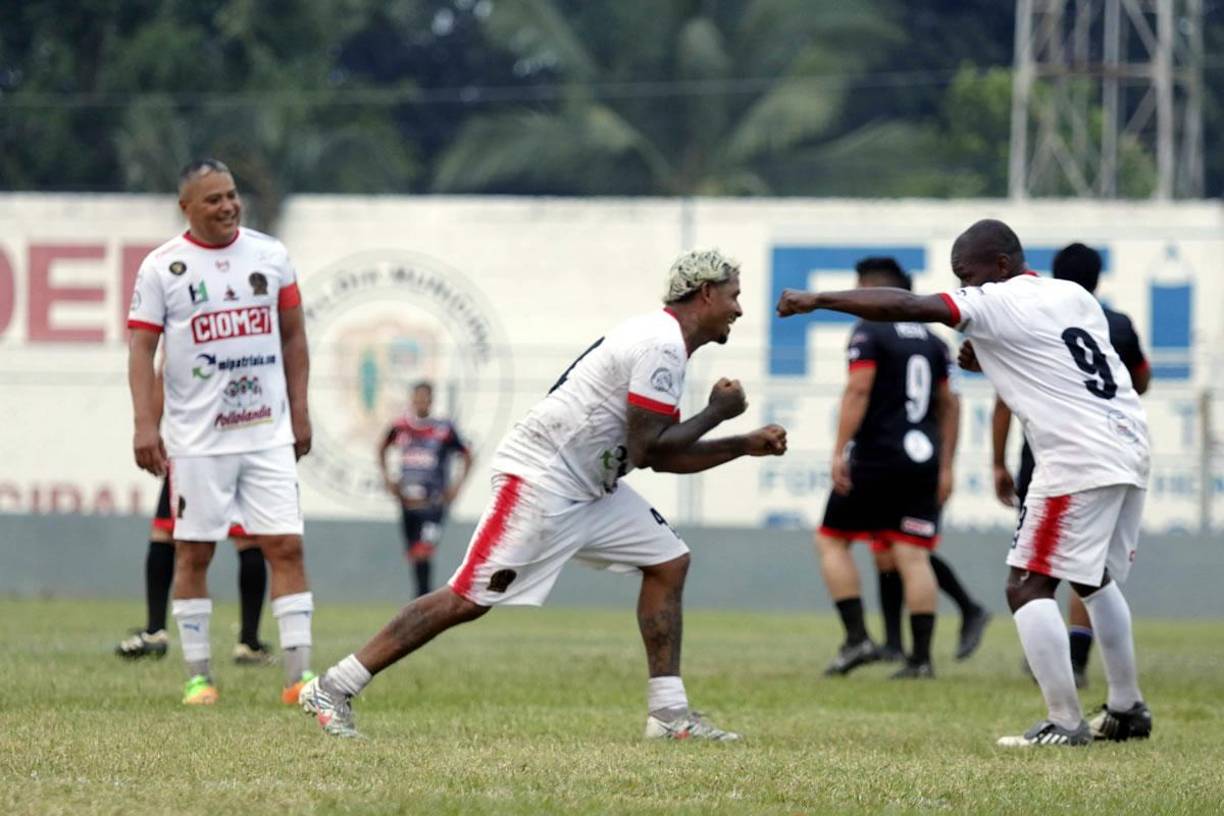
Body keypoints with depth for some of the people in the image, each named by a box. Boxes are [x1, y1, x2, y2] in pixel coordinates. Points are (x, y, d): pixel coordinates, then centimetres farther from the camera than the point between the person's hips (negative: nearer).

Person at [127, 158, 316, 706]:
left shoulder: (269, 255, 7)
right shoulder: (162, 267, -3)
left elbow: (293, 337, 15)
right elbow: (142, 348, -5)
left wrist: (299, 412, 11)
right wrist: (144, 424, -14)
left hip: (268, 433, 2)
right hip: (197, 438, -2)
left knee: (286, 546, -4)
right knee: (193, 553, 2)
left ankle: (299, 674, -5)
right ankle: (197, 676, 11)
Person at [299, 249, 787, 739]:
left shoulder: (665, 343, 16)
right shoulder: (661, 346, -16)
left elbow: (661, 456, 20)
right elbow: (646, 450, -19)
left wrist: (745, 446, 17)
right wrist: (716, 413, -7)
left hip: (588, 489, 11)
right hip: (539, 477, -11)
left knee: (668, 561, 7)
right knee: (470, 598, -12)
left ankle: (668, 713, 8)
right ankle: (332, 690, -8)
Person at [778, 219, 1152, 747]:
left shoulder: (998, 304, -6)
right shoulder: (1073, 297, 17)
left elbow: (906, 306, -15)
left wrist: (817, 300, -10)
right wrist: (993, 363, 19)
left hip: (1079, 460, -9)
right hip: (1130, 449, 9)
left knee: (1028, 585, -6)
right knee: (1094, 580, 25)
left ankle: (1065, 723, -12)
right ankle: (1126, 709, 32)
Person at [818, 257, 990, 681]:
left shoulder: (869, 331, -4)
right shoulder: (931, 340, 16)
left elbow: (858, 391, -15)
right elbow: (949, 404, 18)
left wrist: (840, 451, -17)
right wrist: (945, 466, 21)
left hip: (875, 457, -6)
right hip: (923, 460, 6)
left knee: (832, 540, 8)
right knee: (912, 555, 3)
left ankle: (857, 638, -4)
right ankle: (921, 657, -5)